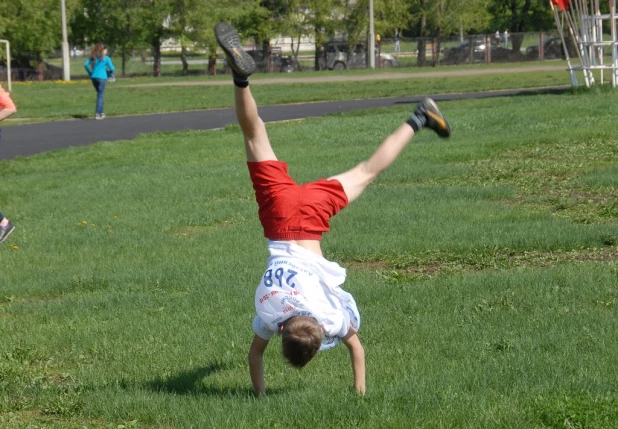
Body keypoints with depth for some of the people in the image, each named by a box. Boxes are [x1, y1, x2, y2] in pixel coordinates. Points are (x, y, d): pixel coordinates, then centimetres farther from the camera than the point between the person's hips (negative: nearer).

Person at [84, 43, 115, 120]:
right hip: (102, 77, -5)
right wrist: (110, 72, 17)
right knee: (100, 95, -1)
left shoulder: (93, 57, 8)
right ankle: (97, 113, -6)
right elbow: (112, 68, -5)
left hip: (94, 77, 5)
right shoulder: (106, 58, -3)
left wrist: (90, 73, 11)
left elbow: (86, 65, 0)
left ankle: (101, 112, 19)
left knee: (99, 94, 17)